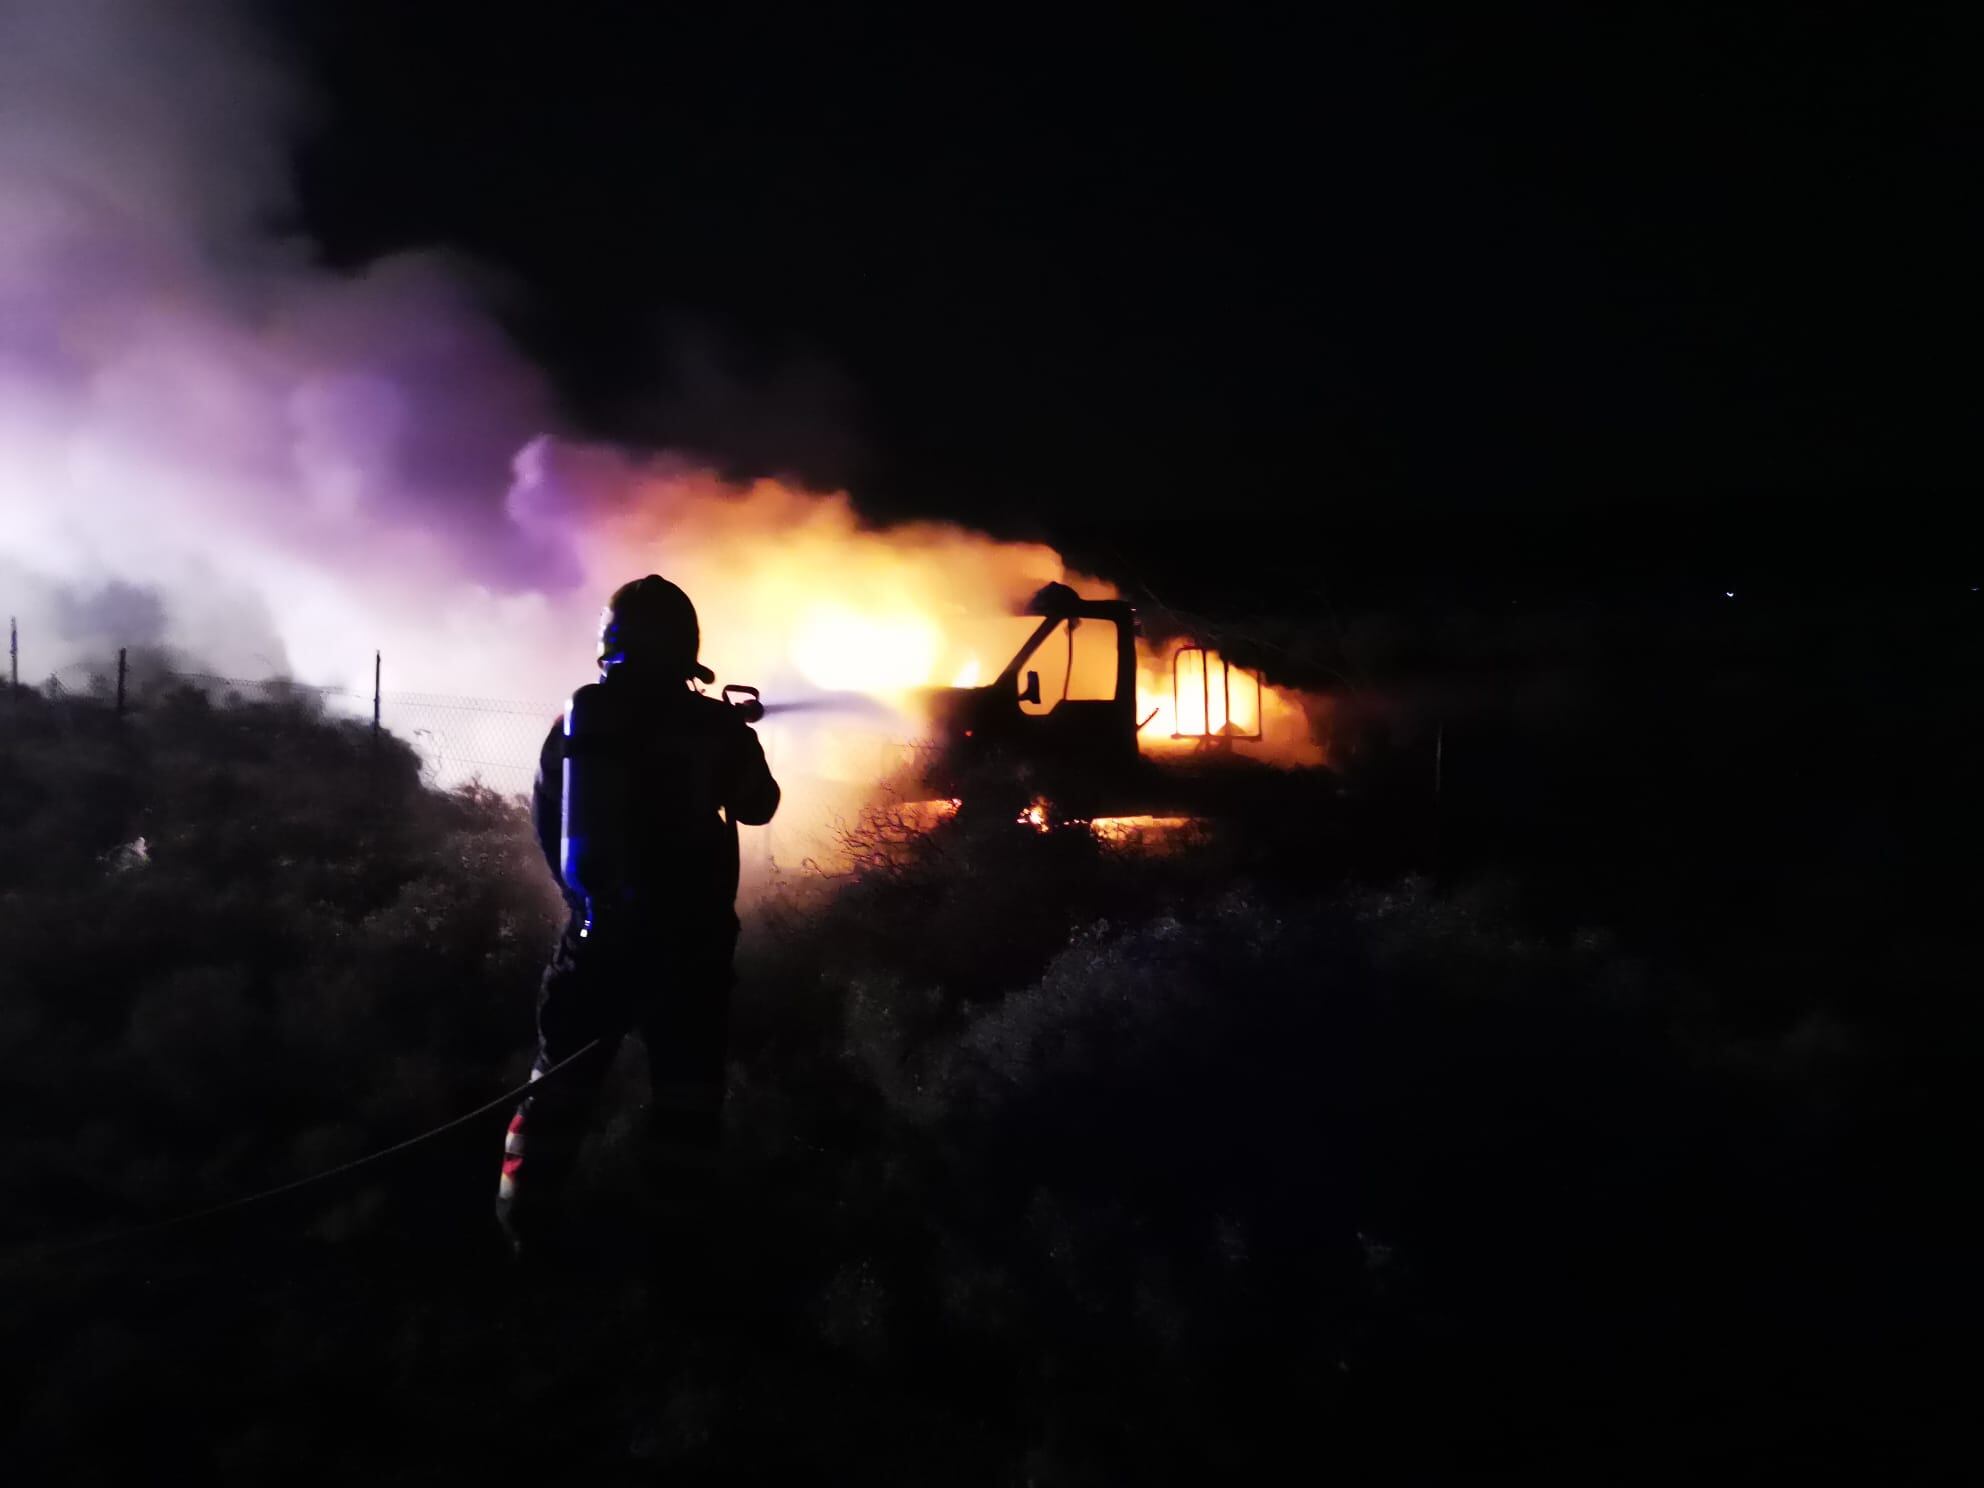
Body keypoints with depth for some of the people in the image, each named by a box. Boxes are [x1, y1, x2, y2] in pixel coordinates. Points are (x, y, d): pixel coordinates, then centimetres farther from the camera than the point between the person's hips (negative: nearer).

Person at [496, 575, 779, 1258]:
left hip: (597, 927, 2)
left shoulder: (576, 719, -2)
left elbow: (546, 817, 8)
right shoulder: (715, 725, -8)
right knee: (687, 1076, 10)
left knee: (563, 1070, 15)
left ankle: (527, 1216, 20)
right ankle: (679, 1215, 14)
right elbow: (757, 806, 8)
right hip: (690, 934, -2)